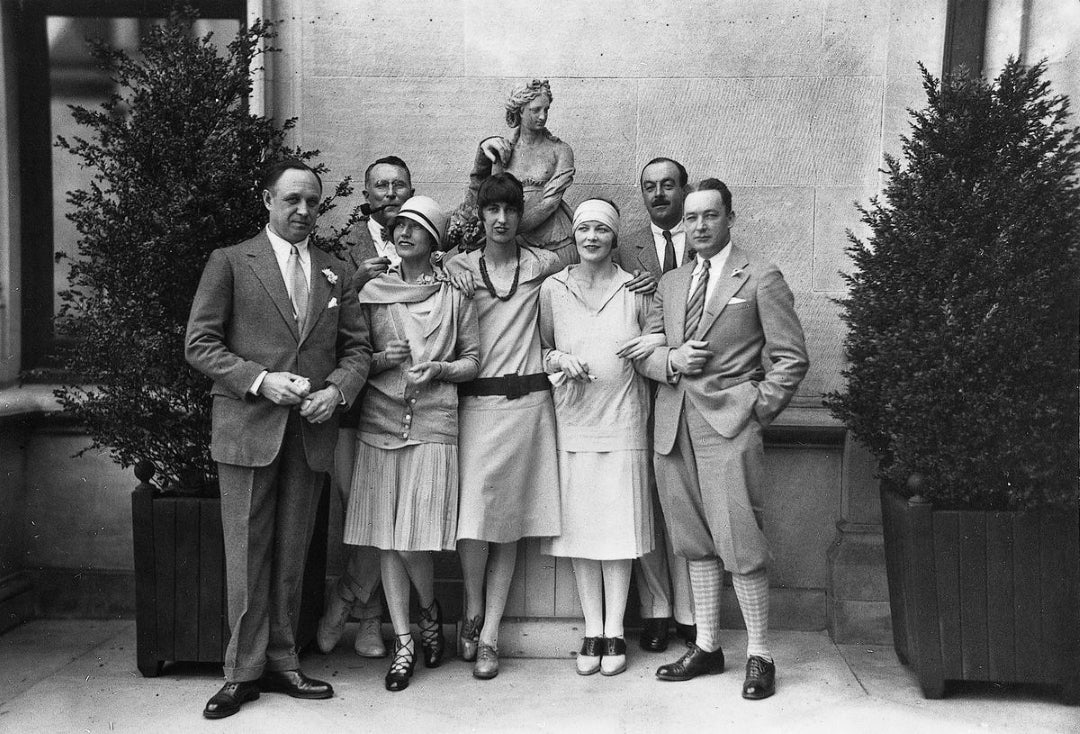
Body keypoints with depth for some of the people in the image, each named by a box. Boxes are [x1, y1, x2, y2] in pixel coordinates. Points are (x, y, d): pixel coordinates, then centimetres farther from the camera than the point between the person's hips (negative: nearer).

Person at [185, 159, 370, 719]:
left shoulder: (336, 272, 14)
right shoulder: (230, 262, 4)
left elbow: (357, 347, 13)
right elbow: (199, 343, -2)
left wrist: (338, 389, -7)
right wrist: (259, 379, -14)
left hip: (311, 431, 3)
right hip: (247, 427, -3)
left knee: (291, 556, 9)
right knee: (247, 556, 1)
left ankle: (280, 662, 20)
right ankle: (244, 671, 12)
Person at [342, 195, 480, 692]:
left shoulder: (453, 295, 7)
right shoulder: (371, 292, 9)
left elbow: (473, 360, 9)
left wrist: (437, 368, -9)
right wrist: (381, 360, -8)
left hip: (433, 424, -2)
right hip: (379, 422, 2)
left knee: (414, 539, -7)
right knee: (386, 539, 3)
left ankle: (429, 612, 24)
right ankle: (403, 643, 15)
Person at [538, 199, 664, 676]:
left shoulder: (637, 288, 3)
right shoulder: (552, 289, 6)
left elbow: (661, 340, 14)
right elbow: (541, 348, 14)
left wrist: (657, 343, -8)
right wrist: (558, 360, -6)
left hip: (622, 422, -1)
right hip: (572, 422, 1)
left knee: (619, 526, 2)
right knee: (578, 525, 4)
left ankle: (614, 632, 15)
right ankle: (592, 631, 17)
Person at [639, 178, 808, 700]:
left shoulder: (761, 279, 2)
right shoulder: (670, 284, 18)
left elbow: (791, 358, -1)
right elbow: (643, 352, 16)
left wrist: (758, 410, -7)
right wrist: (670, 361, -5)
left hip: (729, 425, -5)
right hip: (673, 426, 5)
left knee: (739, 544, -7)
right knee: (695, 542, 11)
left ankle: (759, 656, 7)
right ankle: (706, 647, 22)